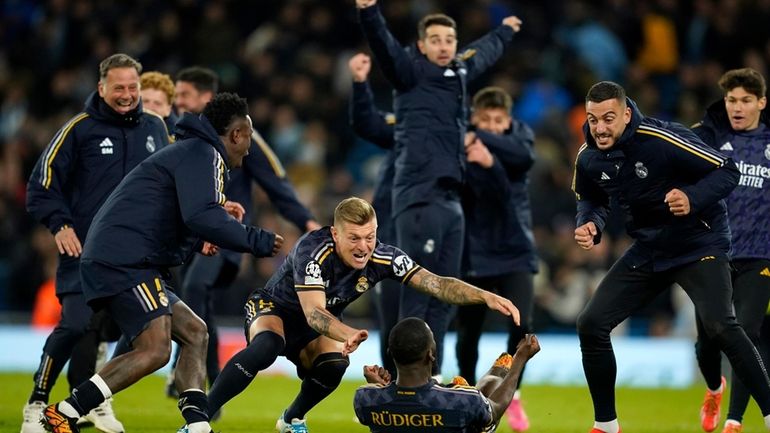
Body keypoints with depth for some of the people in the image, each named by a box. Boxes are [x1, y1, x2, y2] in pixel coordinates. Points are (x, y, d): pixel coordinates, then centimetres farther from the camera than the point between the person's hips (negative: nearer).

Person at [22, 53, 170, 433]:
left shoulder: (154, 130, 10)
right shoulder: (80, 130, -3)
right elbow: (42, 184, -2)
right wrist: (60, 225, -15)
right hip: (84, 249, -5)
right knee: (75, 326, -15)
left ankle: (93, 400, 19)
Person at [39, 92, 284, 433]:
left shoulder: (190, 153, 26)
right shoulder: (203, 155, -7)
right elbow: (202, 216, -22)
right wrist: (256, 241, -13)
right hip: (125, 261, -11)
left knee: (194, 332, 13)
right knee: (154, 351, -18)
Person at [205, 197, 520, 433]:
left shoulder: (383, 258, -20)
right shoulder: (312, 251, -34)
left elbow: (437, 284, -21)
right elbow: (313, 312, -40)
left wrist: (487, 297, -36)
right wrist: (348, 334, -59)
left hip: (312, 329, 5)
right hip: (273, 309, -5)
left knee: (333, 366, -25)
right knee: (266, 347, -37)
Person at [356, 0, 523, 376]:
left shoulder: (460, 72, 18)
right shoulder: (411, 72, -2)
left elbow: (484, 52, 39)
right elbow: (384, 44, -21)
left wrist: (504, 32, 58)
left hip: (451, 201, 8)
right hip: (420, 200, -8)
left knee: (443, 301, 9)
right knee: (416, 299, -9)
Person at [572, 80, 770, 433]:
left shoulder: (663, 140, -25)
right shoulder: (589, 158, -6)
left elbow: (727, 172, -20)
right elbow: (591, 200, 15)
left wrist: (693, 199, -37)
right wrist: (588, 224, -8)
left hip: (698, 245, -6)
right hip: (647, 251, 6)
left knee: (719, 327, -27)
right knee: (591, 325, 0)